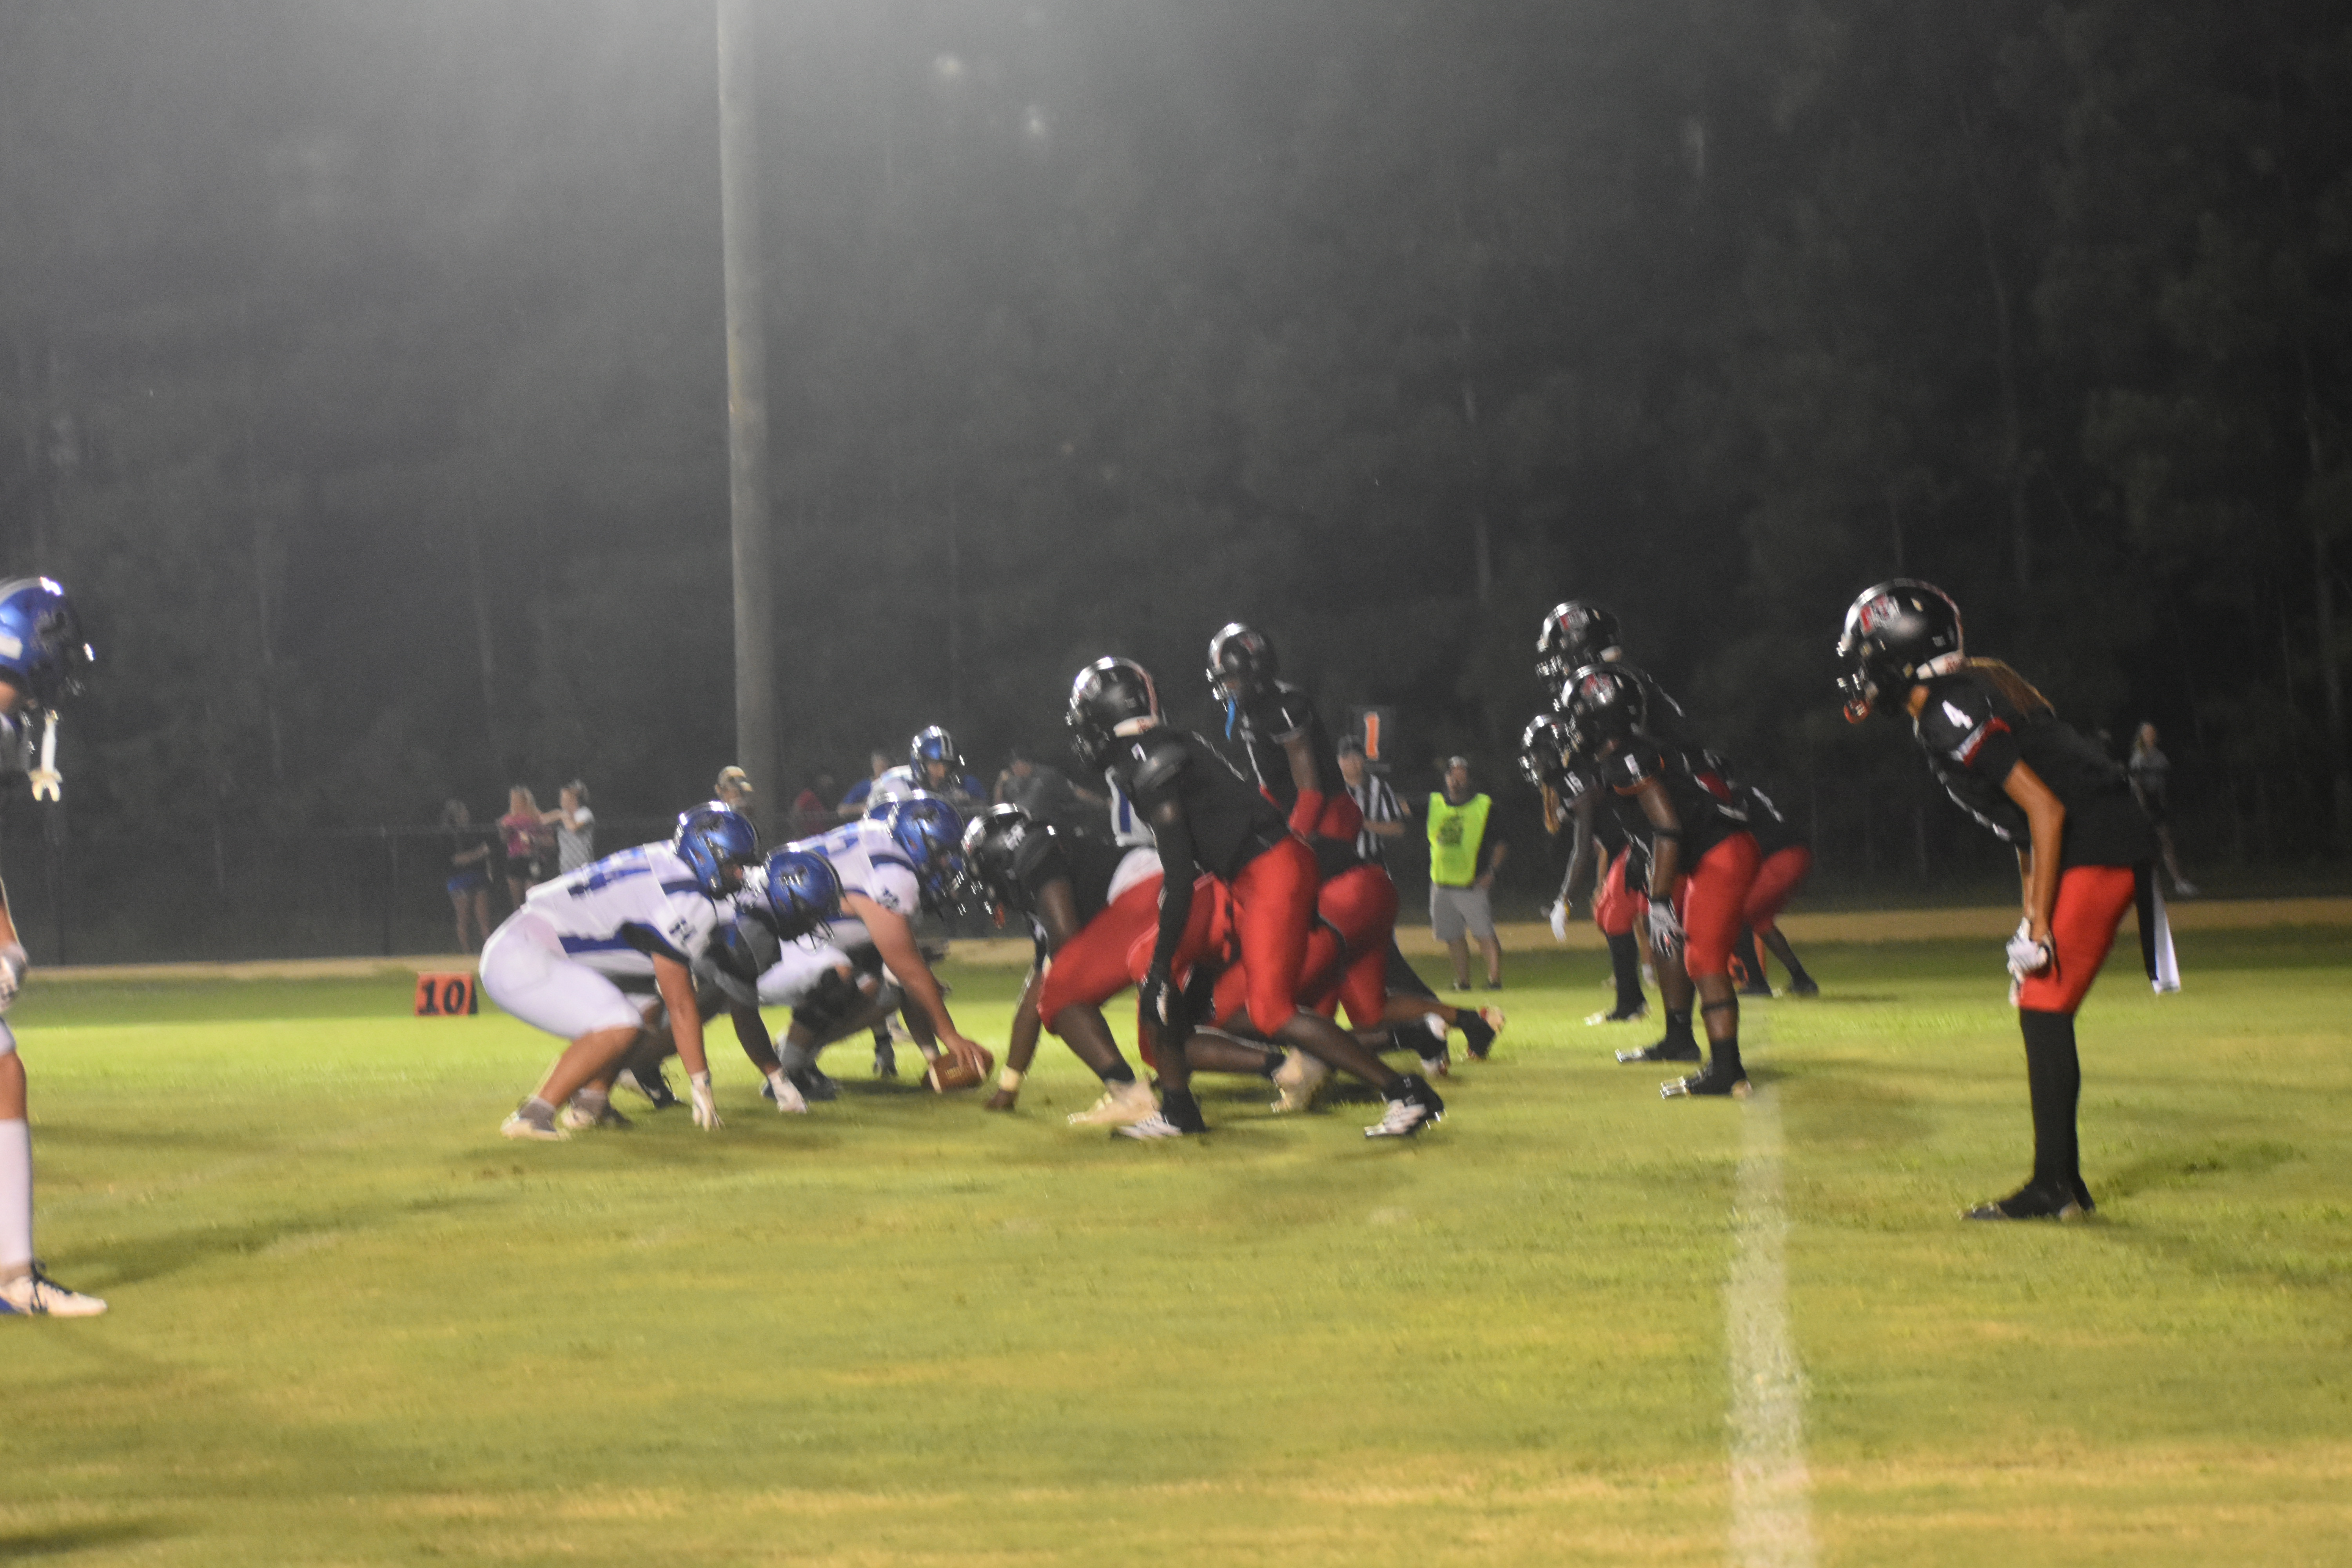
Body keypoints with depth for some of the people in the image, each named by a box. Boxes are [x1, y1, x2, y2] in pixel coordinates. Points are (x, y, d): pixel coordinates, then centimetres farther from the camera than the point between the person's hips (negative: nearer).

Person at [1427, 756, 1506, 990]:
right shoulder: (1434, 804, 11)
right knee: (1453, 937, 7)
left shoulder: (1485, 806, 2)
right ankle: (1463, 985, 15)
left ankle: (1495, 981, -12)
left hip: (1474, 884, -4)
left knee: (1486, 935, -11)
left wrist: (1492, 870, -11)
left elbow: (1501, 841, 1)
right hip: (1442, 885, 4)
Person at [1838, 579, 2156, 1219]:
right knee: (2038, 1007, 12)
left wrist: (2040, 925, -17)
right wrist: (2032, 915, 18)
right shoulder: (1971, 691, 13)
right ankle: (2064, 1183, 16)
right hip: (2099, 847, 10)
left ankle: (2053, 1186, -8)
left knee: (2044, 1009, -9)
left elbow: (2046, 810, -21)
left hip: (2096, 848, -10)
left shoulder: (1952, 717, -18)